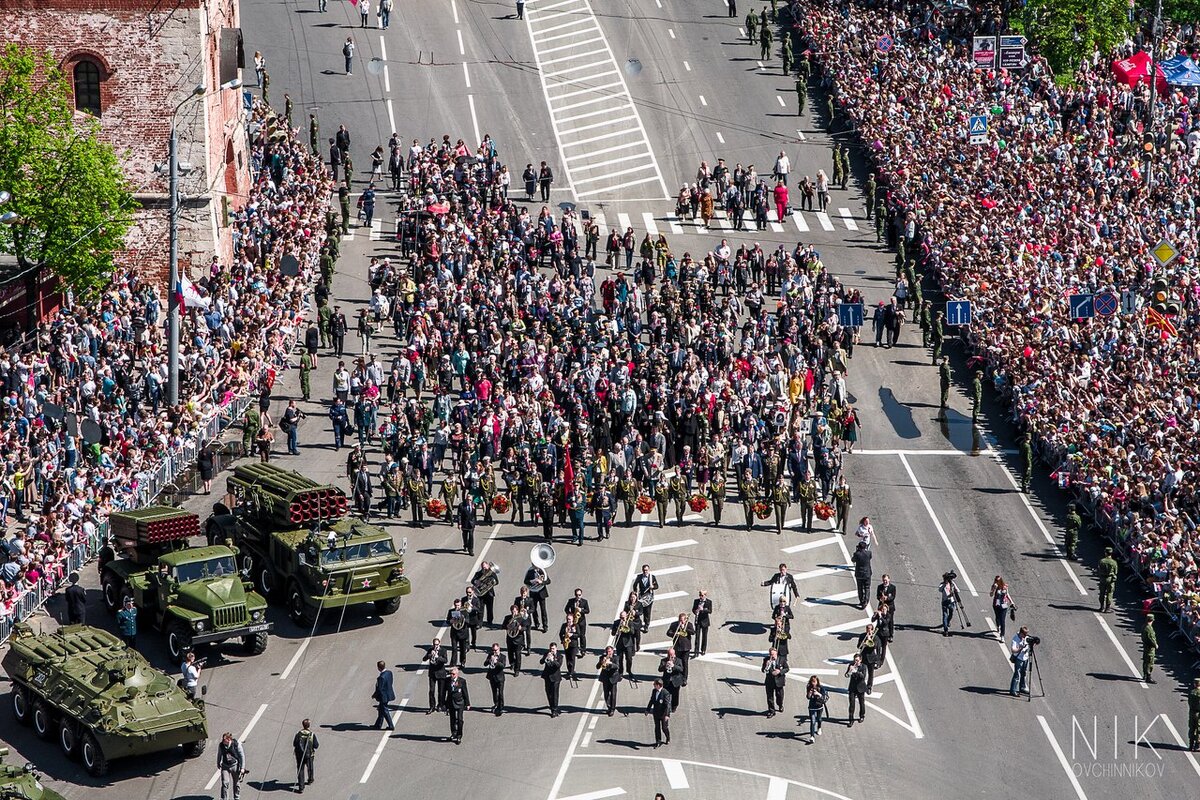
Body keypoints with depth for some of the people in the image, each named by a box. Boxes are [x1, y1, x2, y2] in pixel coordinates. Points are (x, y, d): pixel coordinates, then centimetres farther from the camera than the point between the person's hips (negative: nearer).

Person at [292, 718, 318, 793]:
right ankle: (310, 780, 49)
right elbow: (316, 745, -9)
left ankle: (301, 787, 0)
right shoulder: (312, 735, -14)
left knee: (300, 770, 5)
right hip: (309, 755, 0)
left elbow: (294, 744, -4)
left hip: (299, 755, 0)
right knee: (310, 768, 26)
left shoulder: (298, 734, -11)